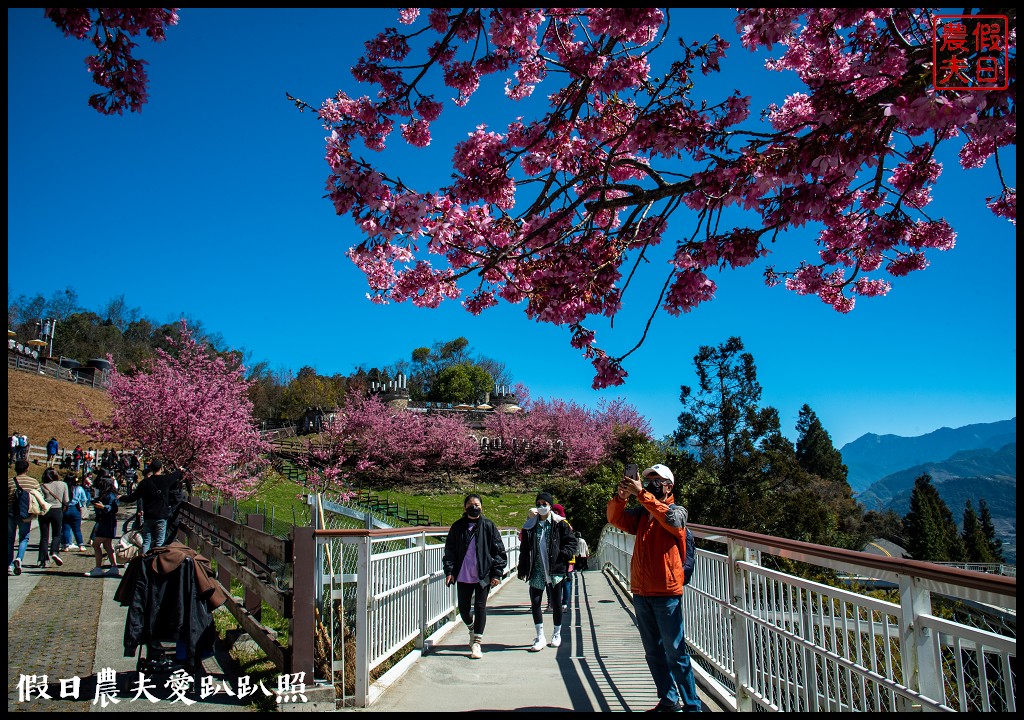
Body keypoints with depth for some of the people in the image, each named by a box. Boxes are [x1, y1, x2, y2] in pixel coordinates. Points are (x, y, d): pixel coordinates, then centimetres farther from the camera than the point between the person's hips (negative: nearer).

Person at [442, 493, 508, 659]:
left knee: (480, 607, -1)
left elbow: (499, 550, 0)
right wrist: (449, 571, -4)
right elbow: (449, 550, 7)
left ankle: (477, 642, 10)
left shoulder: (488, 525, -1)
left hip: (483, 576, -2)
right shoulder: (457, 526, 4)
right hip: (463, 576, 2)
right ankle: (471, 629, 40)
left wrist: (497, 573, -5)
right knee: (463, 608, 9)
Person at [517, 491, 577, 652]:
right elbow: (524, 549, 8)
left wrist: (563, 554, -16)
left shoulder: (560, 524, -1)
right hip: (537, 571, 2)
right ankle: (540, 637, 8)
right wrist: (523, 570, 3)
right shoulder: (530, 525, 6)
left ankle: (557, 635, 24)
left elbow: (571, 541, 1)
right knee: (535, 602, -1)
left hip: (554, 570, -2)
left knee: (556, 603, 7)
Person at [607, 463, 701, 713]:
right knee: (653, 653, 15)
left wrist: (641, 493, -30)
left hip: (666, 592, -6)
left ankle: (691, 705, 7)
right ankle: (668, 701, 27)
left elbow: (671, 519, -25)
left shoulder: (677, 511, -3)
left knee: (675, 653, -3)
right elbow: (616, 519, -2)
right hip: (641, 592, 6)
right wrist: (620, 496, -20)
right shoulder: (641, 513, 11)